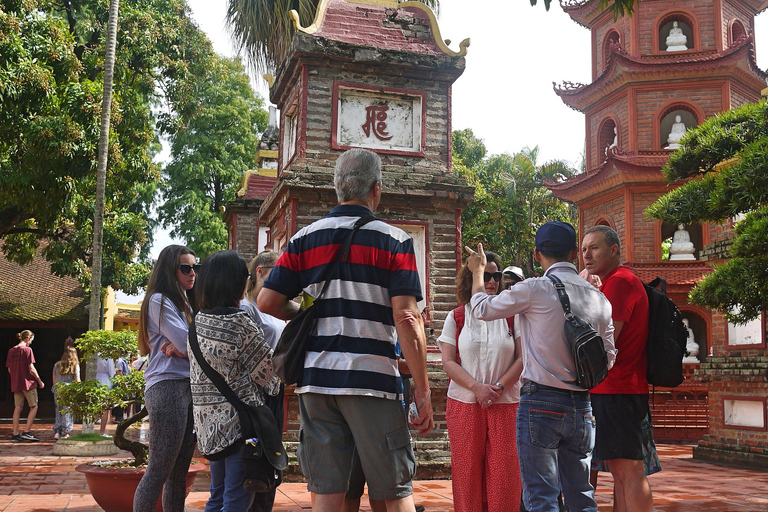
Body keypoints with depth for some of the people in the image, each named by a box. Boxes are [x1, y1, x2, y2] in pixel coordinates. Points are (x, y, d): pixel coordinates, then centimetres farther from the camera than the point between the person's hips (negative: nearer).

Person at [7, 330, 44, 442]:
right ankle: (27, 432, -5)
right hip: (28, 382, -6)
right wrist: (40, 381, -4)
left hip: (15, 383, 6)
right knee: (34, 407, 2)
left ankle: (15, 434, 6)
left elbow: (9, 369, 12)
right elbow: (31, 369, -13)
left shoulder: (11, 351, 9)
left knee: (18, 408, 8)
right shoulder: (27, 350, -11)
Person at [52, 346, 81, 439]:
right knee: (67, 412, 3)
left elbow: (54, 379, 12)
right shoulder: (75, 365, -2)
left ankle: (57, 432, 7)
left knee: (58, 411, 12)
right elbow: (77, 380, -4)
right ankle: (65, 433, 6)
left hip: (57, 390, 3)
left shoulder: (57, 364, 8)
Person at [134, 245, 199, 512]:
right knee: (160, 469, -8)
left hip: (190, 387, 8)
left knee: (180, 471, 7)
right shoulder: (159, 300, -4)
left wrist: (177, 346, -10)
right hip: (168, 387, -8)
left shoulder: (187, 304, 21)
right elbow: (188, 345, -13)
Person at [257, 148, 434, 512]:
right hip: (372, 379, -4)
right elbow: (406, 318, -11)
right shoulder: (394, 240, -2)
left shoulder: (304, 239, 8)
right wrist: (422, 390, -7)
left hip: (315, 377, 4)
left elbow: (267, 302, 3)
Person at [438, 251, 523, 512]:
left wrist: (499, 386, -11)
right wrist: (476, 387, -12)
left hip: (505, 403, 0)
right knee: (467, 470, 3)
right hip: (464, 403, 0)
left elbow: (523, 358, 1)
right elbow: (448, 362, 1)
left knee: (504, 469, -2)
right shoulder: (456, 317, 6)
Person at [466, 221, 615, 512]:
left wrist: (477, 271, 20)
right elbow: (608, 357, 15)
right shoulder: (598, 298, 7)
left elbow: (482, 309, 4)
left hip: (540, 403, -6)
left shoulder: (535, 289, -10)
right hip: (582, 406, 6)